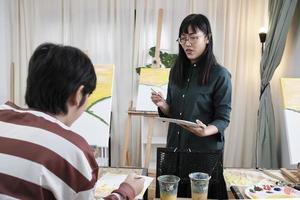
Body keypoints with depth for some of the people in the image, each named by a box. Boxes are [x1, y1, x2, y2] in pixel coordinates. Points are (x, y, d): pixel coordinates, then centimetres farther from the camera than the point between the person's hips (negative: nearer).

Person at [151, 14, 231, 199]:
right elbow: (173, 111, 9)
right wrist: (163, 105, -13)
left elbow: (223, 118, -10)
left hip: (206, 148, -4)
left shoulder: (220, 74, -12)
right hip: (175, 144, 5)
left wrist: (207, 131, -30)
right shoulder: (177, 70, 4)